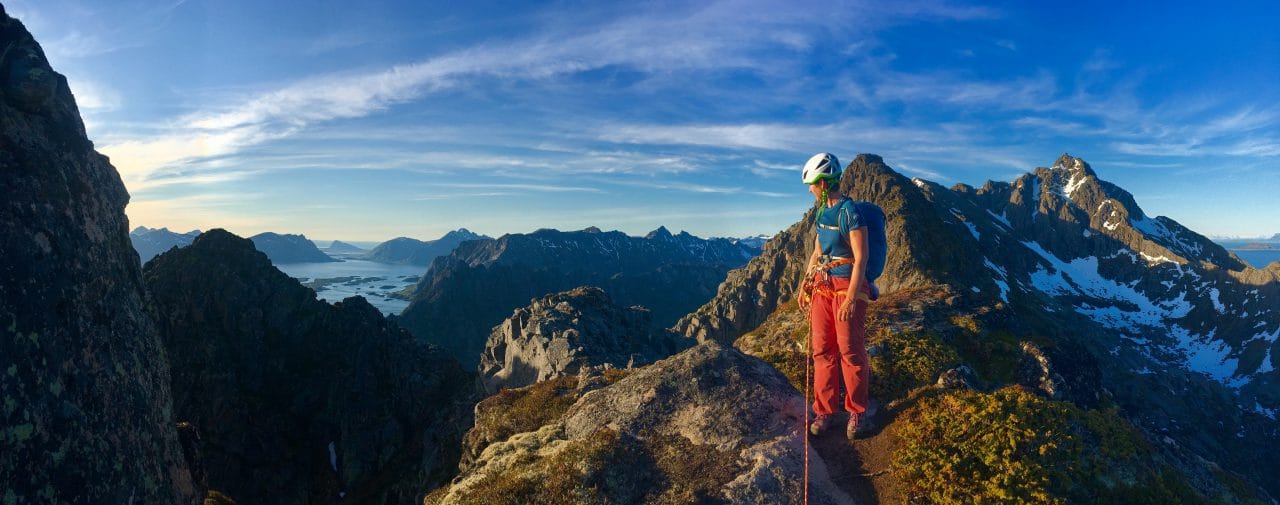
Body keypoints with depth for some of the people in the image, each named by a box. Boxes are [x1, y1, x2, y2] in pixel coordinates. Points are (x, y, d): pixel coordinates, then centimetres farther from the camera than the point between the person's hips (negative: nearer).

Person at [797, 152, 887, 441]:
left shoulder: (852, 212, -14)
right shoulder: (824, 212, 10)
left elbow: (861, 258, -17)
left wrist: (850, 299, -21)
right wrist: (805, 284, 15)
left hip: (848, 288, -7)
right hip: (822, 287, 7)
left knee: (851, 352, 2)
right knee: (822, 350, 7)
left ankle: (857, 412, 19)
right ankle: (825, 411, 18)